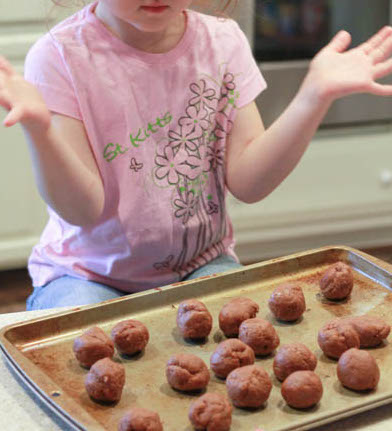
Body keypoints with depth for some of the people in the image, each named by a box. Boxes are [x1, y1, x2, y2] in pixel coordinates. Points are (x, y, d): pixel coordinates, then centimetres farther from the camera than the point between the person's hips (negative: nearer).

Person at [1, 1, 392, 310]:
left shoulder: (223, 42, -3)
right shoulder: (62, 56, -14)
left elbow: (247, 182, -10)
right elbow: (82, 210, -20)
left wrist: (315, 95, -22)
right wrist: (38, 127, -39)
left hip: (202, 263, 2)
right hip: (90, 274, -2)